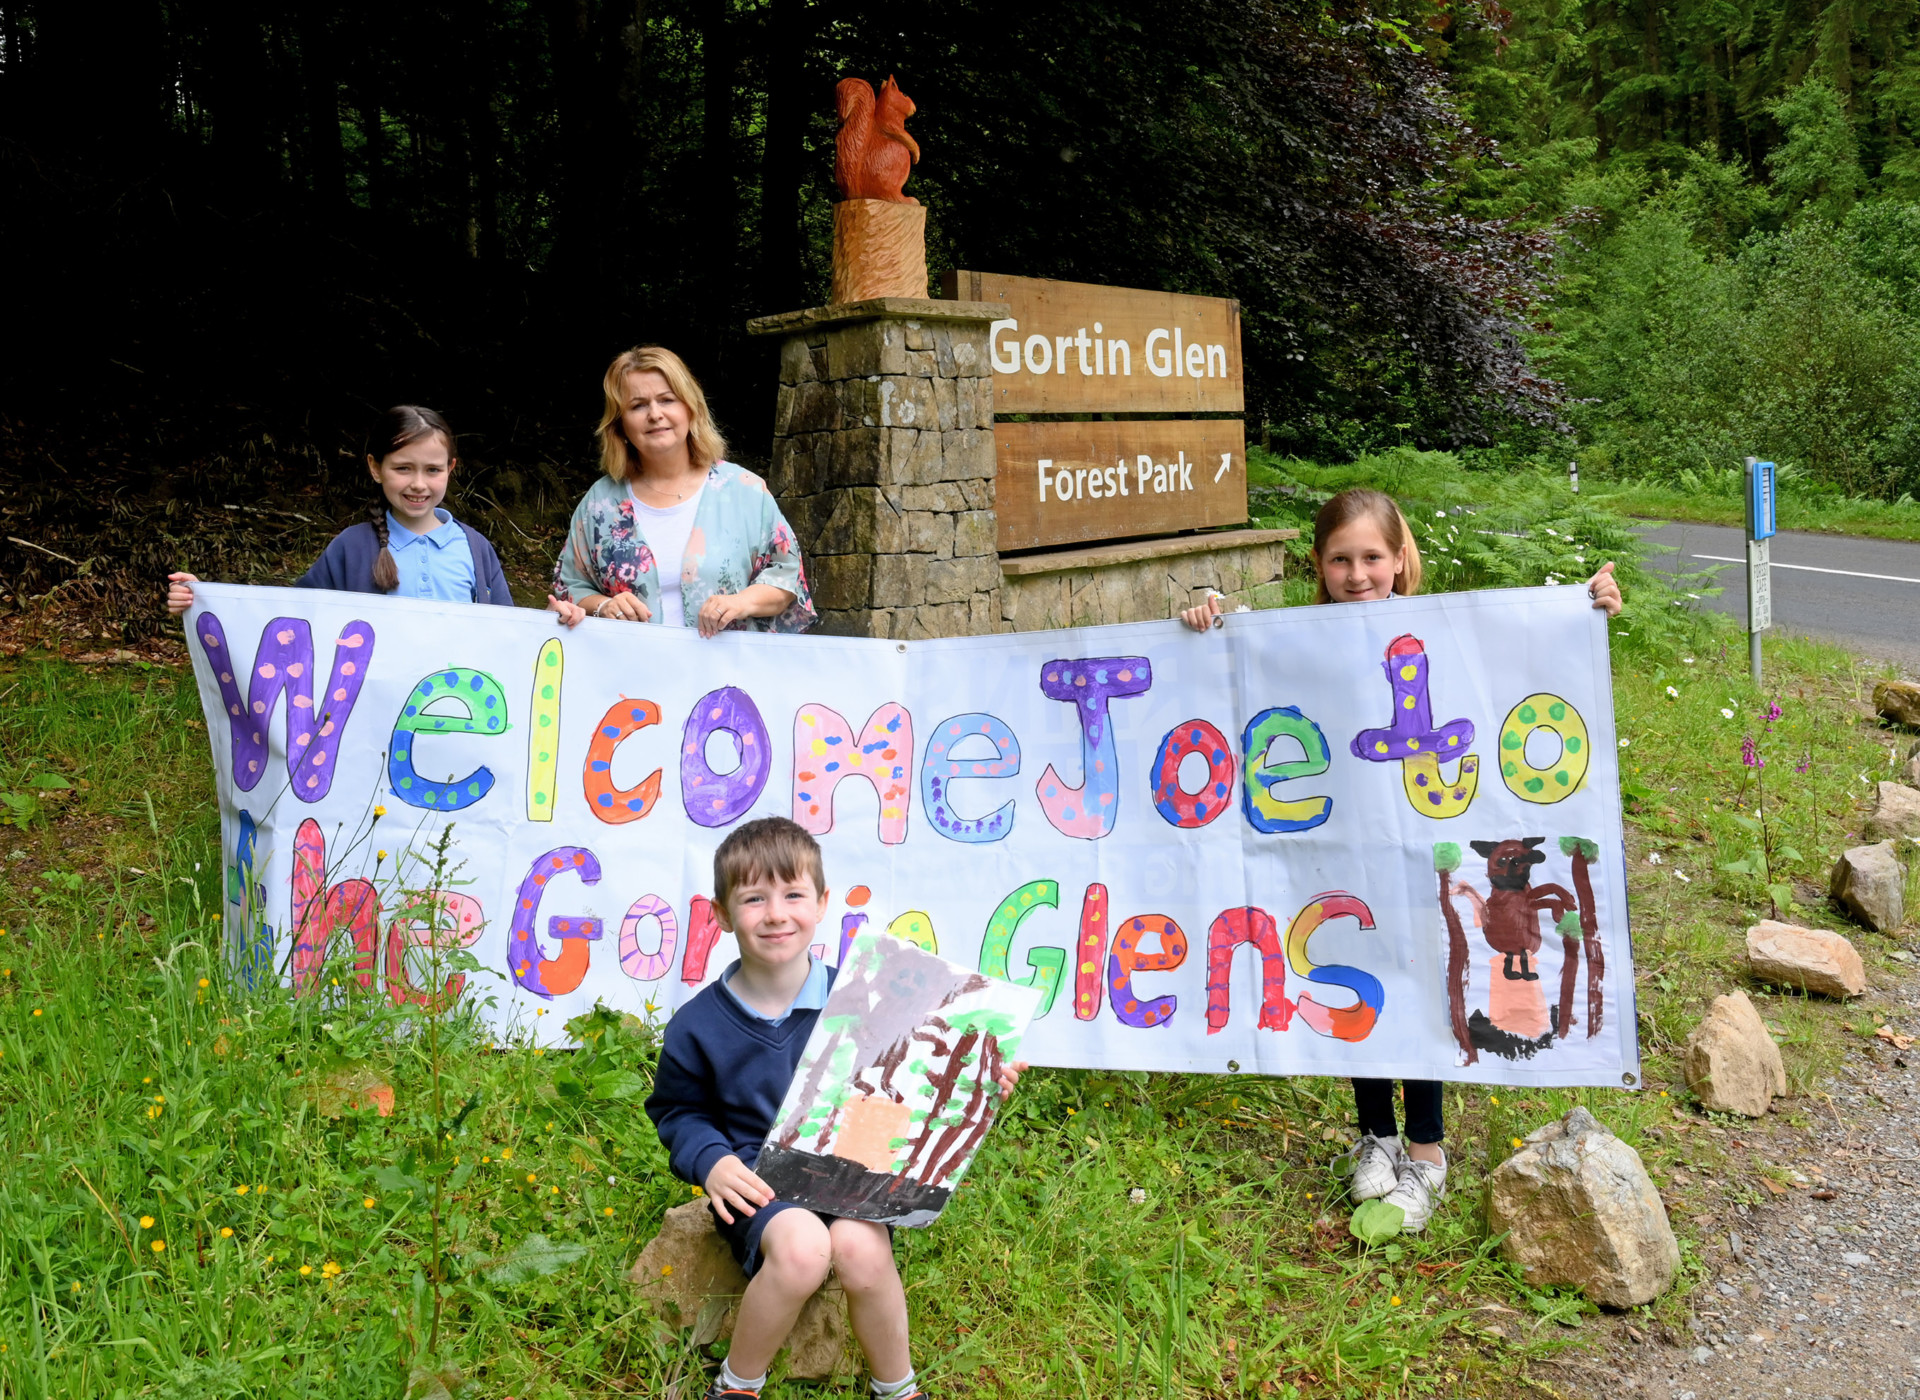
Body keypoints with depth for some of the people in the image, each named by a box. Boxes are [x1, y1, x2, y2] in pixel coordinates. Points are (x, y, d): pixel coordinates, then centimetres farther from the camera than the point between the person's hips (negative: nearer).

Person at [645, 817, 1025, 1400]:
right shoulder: (697, 1026, -4)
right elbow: (675, 1110, 10)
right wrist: (709, 1160, -10)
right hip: (757, 1180, -1)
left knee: (860, 1247, -32)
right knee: (800, 1245, -34)